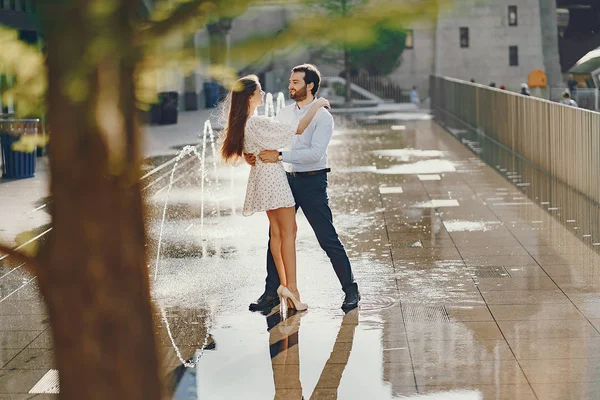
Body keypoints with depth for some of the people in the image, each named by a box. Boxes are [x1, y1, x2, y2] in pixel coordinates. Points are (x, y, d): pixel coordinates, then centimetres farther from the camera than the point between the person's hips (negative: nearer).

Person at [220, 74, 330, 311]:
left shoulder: (241, 123, 7)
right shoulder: (258, 123, -22)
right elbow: (297, 129, -22)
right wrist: (315, 106, -12)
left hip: (262, 176, 9)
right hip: (273, 176, -9)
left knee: (276, 232, 11)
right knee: (288, 232, -5)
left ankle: (283, 283, 11)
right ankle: (291, 288, -5)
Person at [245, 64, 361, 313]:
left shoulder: (322, 117, -10)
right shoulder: (284, 113, 10)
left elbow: (315, 153, -22)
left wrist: (279, 156, -28)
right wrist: (254, 155, -10)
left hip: (312, 182, -6)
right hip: (287, 180, 6)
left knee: (328, 240, -2)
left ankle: (351, 290, 10)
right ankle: (271, 294, 16)